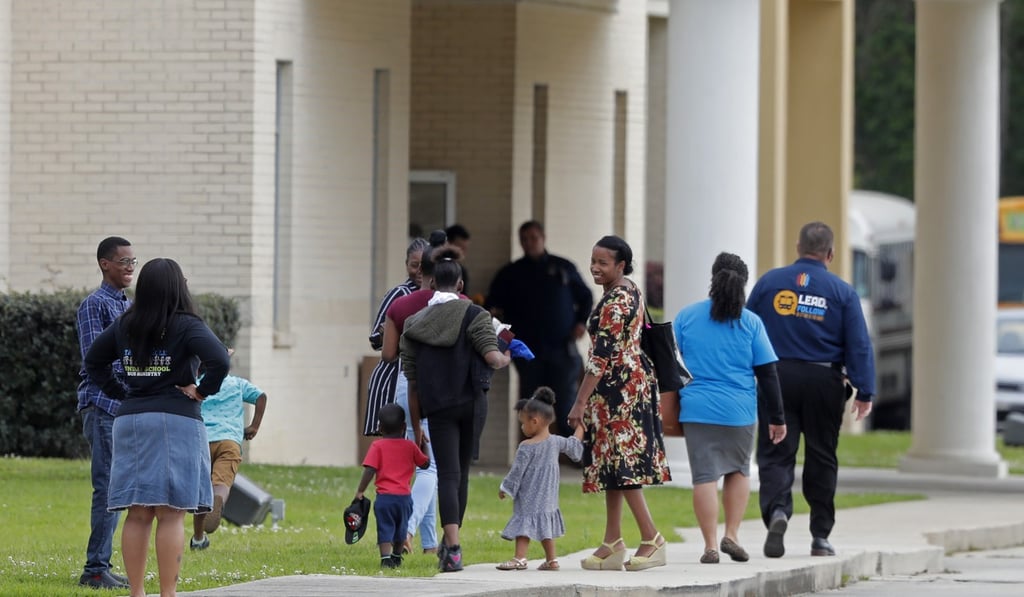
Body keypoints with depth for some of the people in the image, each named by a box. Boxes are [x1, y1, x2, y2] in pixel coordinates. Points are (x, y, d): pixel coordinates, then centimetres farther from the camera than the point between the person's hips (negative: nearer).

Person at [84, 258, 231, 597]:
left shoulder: (124, 326, 7)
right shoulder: (186, 326, -10)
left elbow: (93, 361, 17)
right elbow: (219, 361, -22)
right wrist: (203, 391, -8)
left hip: (130, 421, 5)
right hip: (176, 422, -5)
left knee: (138, 515, 7)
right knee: (171, 515, -4)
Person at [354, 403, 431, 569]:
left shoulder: (377, 446, -2)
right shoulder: (410, 447, 6)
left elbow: (370, 470, -10)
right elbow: (425, 463, 19)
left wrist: (360, 491, -4)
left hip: (384, 496, -3)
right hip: (404, 497, 3)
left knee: (385, 528, -4)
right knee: (401, 529, 21)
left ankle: (385, 557, -21)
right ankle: (396, 557, 36)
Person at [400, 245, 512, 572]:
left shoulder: (414, 325, 4)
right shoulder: (474, 315, -3)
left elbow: (413, 383, 4)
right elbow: (491, 356, -14)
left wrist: (416, 428, 10)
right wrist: (504, 359, 11)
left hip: (438, 409, 0)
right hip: (471, 403, 0)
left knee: (448, 475, -3)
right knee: (461, 472, 13)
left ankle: (453, 548, -19)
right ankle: (449, 544, 20)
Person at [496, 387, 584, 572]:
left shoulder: (526, 447, -14)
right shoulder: (556, 442, 3)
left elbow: (517, 471, -11)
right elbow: (573, 445, 20)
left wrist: (504, 488, 0)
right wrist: (580, 428, 36)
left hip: (529, 495, -7)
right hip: (548, 497, 7)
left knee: (525, 520, -11)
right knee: (545, 525, 15)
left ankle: (520, 557, -23)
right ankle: (551, 559, 15)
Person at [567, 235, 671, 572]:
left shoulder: (615, 303, -18)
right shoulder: (631, 292, 13)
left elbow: (601, 355, -22)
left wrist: (581, 402, -23)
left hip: (617, 386, -10)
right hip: (634, 378, 10)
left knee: (619, 460, -8)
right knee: (612, 460, 10)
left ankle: (652, 539, -7)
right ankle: (612, 543, 11)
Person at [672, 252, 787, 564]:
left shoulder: (686, 316, 3)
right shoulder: (751, 323, 0)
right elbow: (767, 374, 0)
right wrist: (777, 418, 6)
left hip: (697, 409, 0)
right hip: (740, 410, 0)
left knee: (705, 476, 0)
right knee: (738, 471, 19)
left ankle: (711, 545, -3)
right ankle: (732, 535, 10)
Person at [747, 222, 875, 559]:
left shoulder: (769, 282, 3)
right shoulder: (842, 292, 0)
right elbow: (859, 346, -3)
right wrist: (864, 392, -2)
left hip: (777, 379, 0)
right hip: (824, 382, 0)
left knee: (775, 454, -1)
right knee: (821, 458, 10)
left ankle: (776, 509, -28)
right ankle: (820, 536, 13)